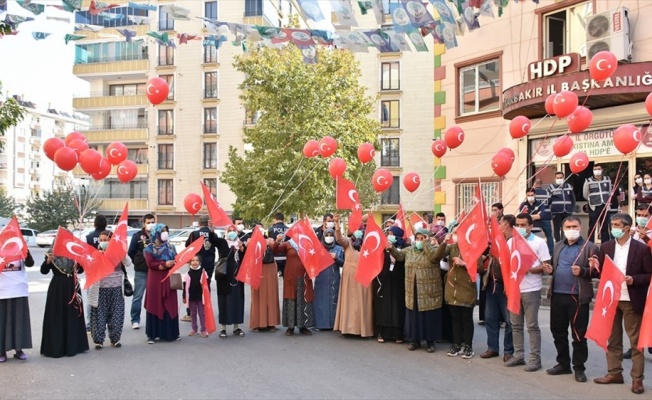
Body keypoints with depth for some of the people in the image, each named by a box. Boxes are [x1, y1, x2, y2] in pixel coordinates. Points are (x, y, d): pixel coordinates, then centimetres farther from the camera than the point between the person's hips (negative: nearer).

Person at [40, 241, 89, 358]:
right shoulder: (52, 253, -4)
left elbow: (80, 270, 10)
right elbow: (43, 271, -10)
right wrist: (48, 260, -27)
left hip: (72, 287, 4)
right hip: (57, 288, -3)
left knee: (73, 316, 9)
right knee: (56, 317, -2)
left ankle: (72, 346, 19)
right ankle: (55, 348, 4)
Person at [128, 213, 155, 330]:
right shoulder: (137, 236, -1)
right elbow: (131, 252, 1)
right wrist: (138, 262, 2)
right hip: (141, 271, -2)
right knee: (138, 296, 1)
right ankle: (135, 320, 8)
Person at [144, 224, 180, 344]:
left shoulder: (171, 247, 12)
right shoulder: (149, 248, 1)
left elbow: (175, 261, 8)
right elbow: (150, 263, -9)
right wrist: (165, 264, -16)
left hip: (169, 279, 3)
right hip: (155, 280, -3)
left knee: (170, 306, 3)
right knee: (155, 306, -3)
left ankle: (171, 332, 11)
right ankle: (153, 334, 1)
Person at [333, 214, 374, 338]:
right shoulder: (348, 242, 5)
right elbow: (339, 238, -14)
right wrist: (337, 223, -31)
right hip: (350, 277, -1)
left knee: (363, 302, 3)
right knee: (350, 301, 1)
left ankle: (363, 327, 8)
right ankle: (350, 326, 5)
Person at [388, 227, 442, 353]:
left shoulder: (432, 249, -5)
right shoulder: (409, 250, 9)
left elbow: (433, 257, -24)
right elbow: (399, 255, 12)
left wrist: (425, 243, -21)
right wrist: (392, 248, -6)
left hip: (429, 291, -4)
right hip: (413, 291, 4)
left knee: (429, 317, 3)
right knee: (413, 316, 10)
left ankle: (430, 342, 14)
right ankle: (415, 340, 22)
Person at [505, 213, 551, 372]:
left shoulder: (538, 242, -4)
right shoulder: (510, 241, 9)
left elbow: (546, 266, -7)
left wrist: (529, 269, -20)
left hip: (531, 290, -5)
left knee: (532, 325, -1)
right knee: (516, 324, 10)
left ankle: (535, 358, 6)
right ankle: (518, 355, 19)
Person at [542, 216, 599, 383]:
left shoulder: (590, 247, -4)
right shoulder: (558, 246, 15)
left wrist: (583, 271, -24)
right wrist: (550, 269, 4)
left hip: (578, 297, -6)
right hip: (557, 295, 6)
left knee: (579, 334, 2)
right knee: (558, 331, 12)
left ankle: (579, 368, 13)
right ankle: (563, 363, 26)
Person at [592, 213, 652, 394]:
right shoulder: (605, 247, 5)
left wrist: (634, 280, -21)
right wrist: (596, 267, -13)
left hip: (631, 301, -4)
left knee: (635, 341, 3)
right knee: (612, 339, 12)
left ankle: (637, 378, 10)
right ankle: (614, 372, 23)